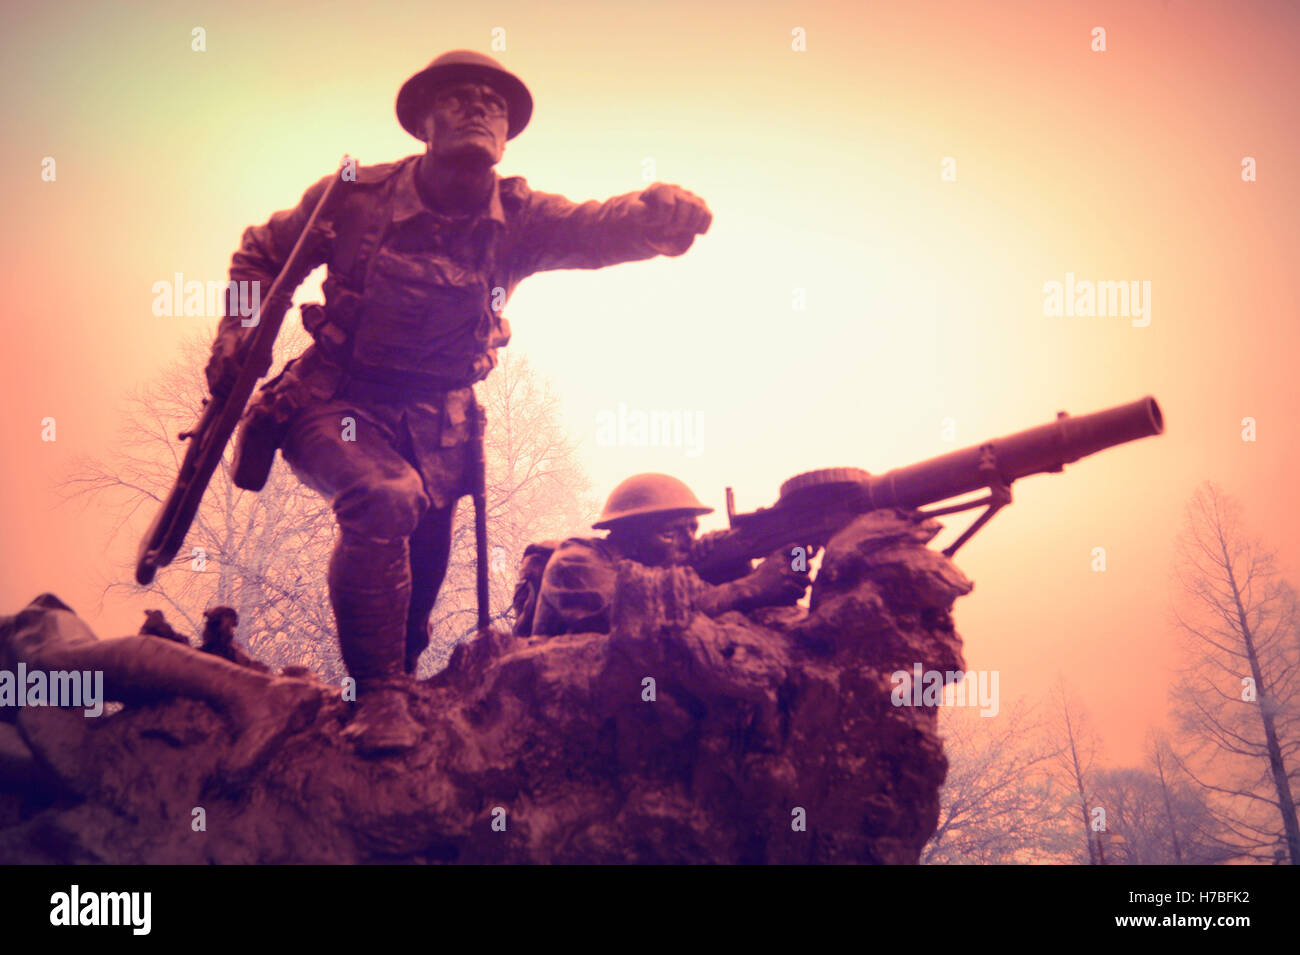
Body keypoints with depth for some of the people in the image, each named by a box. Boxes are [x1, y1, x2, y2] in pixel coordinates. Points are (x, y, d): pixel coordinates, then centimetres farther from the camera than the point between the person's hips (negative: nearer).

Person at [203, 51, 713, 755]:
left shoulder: (517, 220, -6)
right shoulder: (358, 195, -8)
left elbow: (599, 228, -26)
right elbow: (263, 253, 8)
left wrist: (658, 215, -49)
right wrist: (236, 334, -8)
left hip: (434, 424, 3)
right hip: (336, 406, -3)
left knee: (419, 572, 7)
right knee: (386, 499, -32)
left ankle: (393, 679, 39)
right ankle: (378, 692, -21)